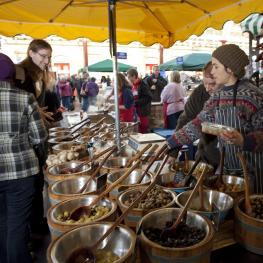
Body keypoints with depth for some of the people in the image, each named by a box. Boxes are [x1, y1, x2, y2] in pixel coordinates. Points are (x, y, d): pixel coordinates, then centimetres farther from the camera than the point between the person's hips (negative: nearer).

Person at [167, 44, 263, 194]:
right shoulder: (217, 97, 4)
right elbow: (198, 124, 6)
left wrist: (243, 140, -34)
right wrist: (170, 143, 2)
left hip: (251, 169, -5)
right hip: (226, 167, 6)